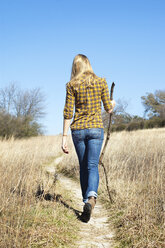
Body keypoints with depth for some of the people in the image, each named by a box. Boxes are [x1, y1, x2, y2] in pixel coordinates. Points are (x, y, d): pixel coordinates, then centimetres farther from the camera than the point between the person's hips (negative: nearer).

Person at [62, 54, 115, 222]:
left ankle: (86, 201, 21)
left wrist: (64, 137, -2)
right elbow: (108, 109, 5)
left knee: (83, 167, 14)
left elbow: (68, 112, -4)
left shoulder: (72, 85, 0)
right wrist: (113, 104, 30)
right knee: (92, 166, -4)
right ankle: (91, 198, -29)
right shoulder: (101, 82, 1)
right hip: (96, 128, -1)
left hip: (77, 130, 1)